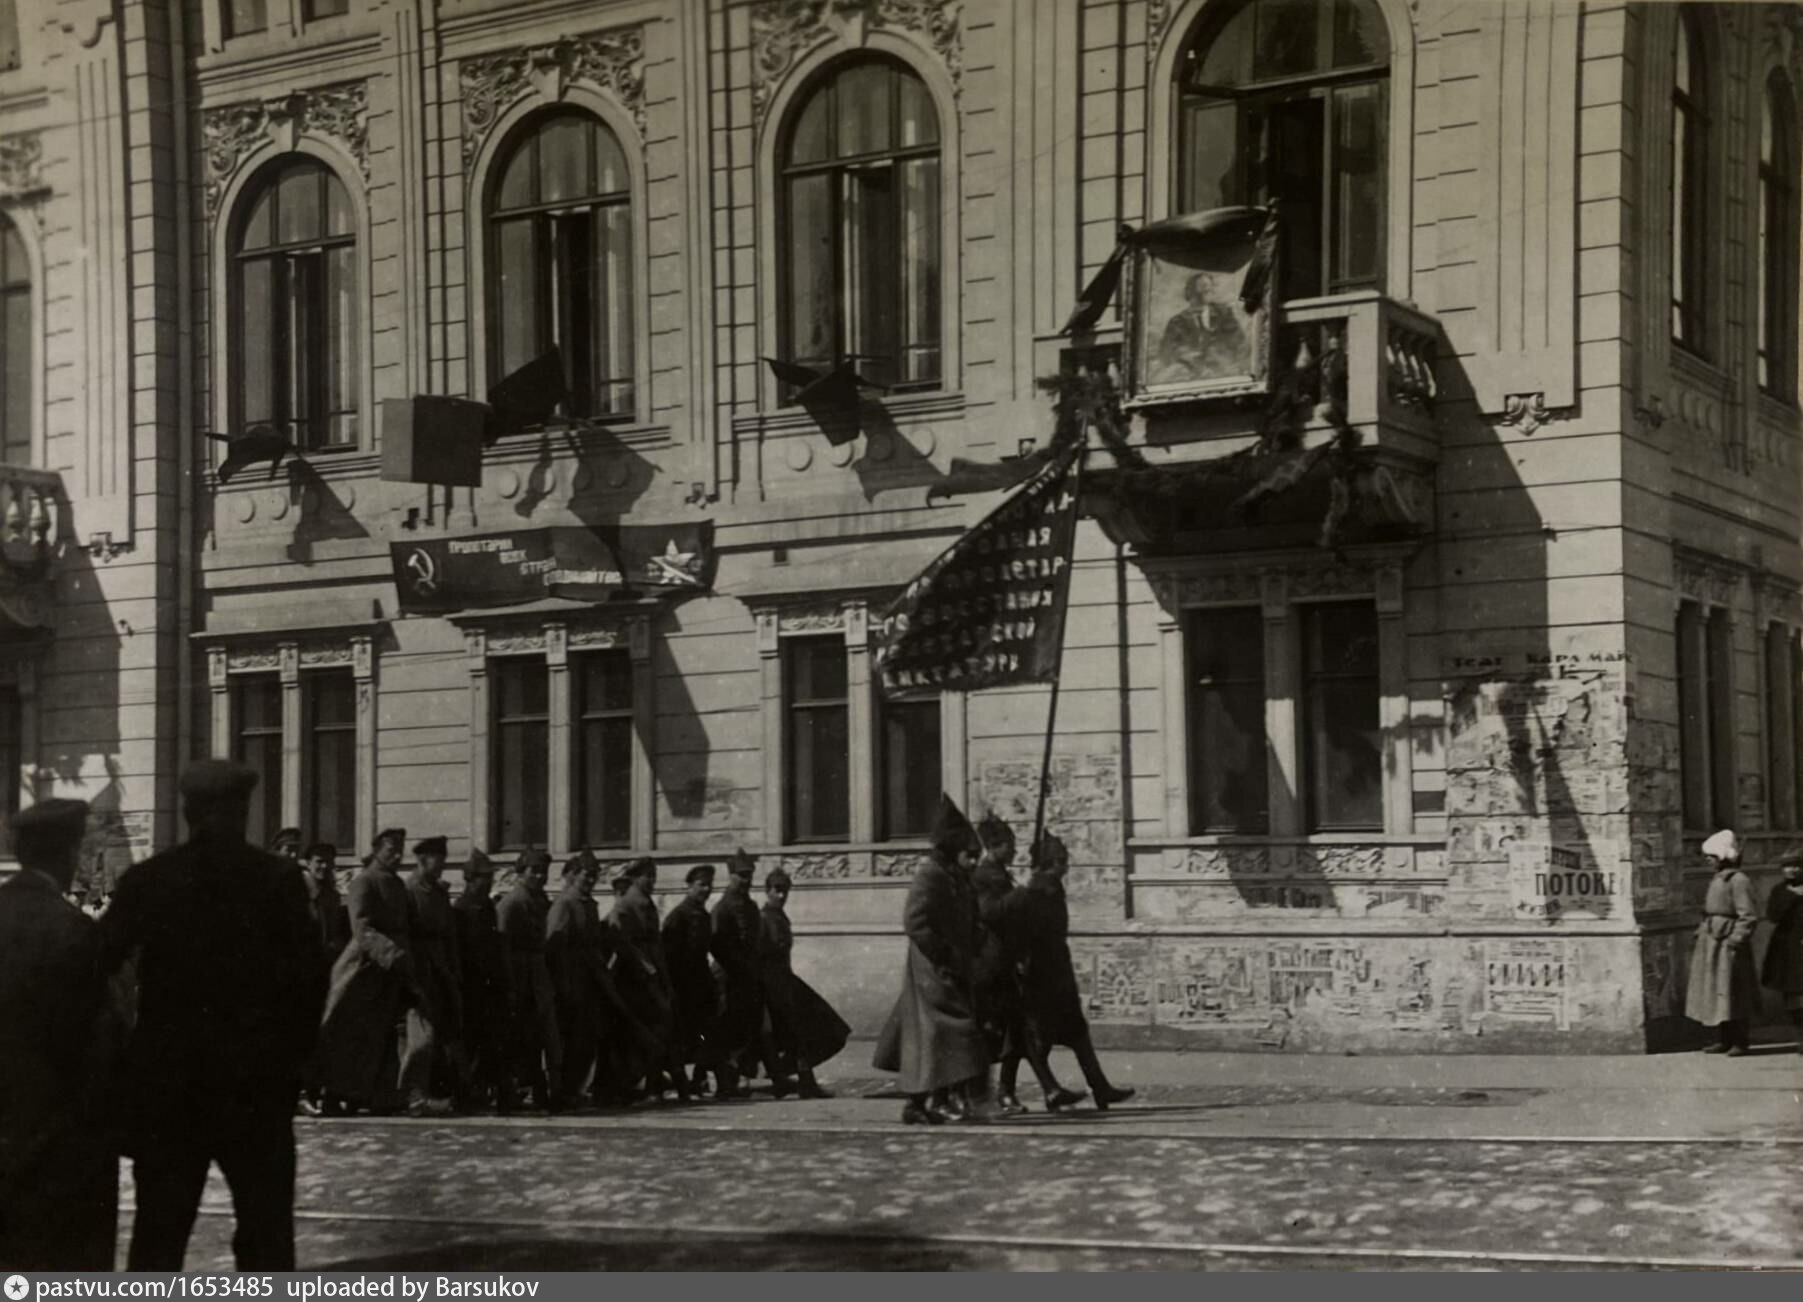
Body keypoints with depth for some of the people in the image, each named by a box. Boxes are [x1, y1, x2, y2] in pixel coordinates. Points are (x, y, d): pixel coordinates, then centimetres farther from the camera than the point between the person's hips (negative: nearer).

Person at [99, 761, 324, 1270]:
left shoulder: (146, 879, 0)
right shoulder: (278, 879, -5)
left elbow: (99, 966, -1)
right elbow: (307, 976, -7)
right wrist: (294, 1052, 5)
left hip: (167, 1074, 2)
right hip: (256, 1075, -2)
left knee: (158, 1233, 7)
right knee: (265, 1229, 5)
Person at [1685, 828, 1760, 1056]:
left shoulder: (1738, 880, -12)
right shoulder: (1717, 879, 15)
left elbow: (1749, 917, -16)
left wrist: (1736, 940, -21)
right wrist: (1699, 935, 17)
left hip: (1728, 944, -9)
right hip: (1711, 943, 9)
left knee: (1731, 992, -6)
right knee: (1714, 992, 11)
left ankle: (1739, 1043, -1)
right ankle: (1723, 1040, 19)